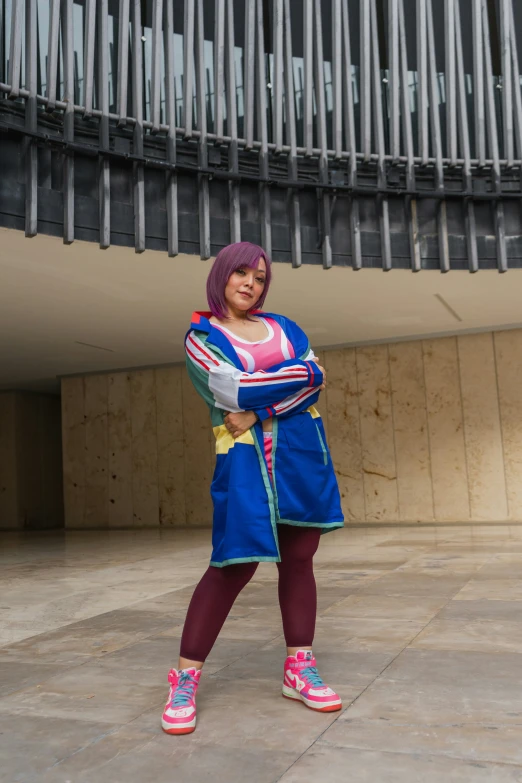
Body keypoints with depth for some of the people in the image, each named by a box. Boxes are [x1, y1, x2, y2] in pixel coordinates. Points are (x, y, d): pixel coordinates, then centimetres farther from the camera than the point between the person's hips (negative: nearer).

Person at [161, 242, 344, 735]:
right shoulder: (202, 335, 2)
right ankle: (185, 679, 5)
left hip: (303, 450, 5)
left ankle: (299, 669, 18)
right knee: (235, 565, -7)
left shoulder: (282, 326, 15)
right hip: (246, 458, -5)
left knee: (298, 559, 7)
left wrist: (258, 410, -13)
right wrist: (300, 374, -7)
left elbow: (316, 381, -1)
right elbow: (236, 391, -14)